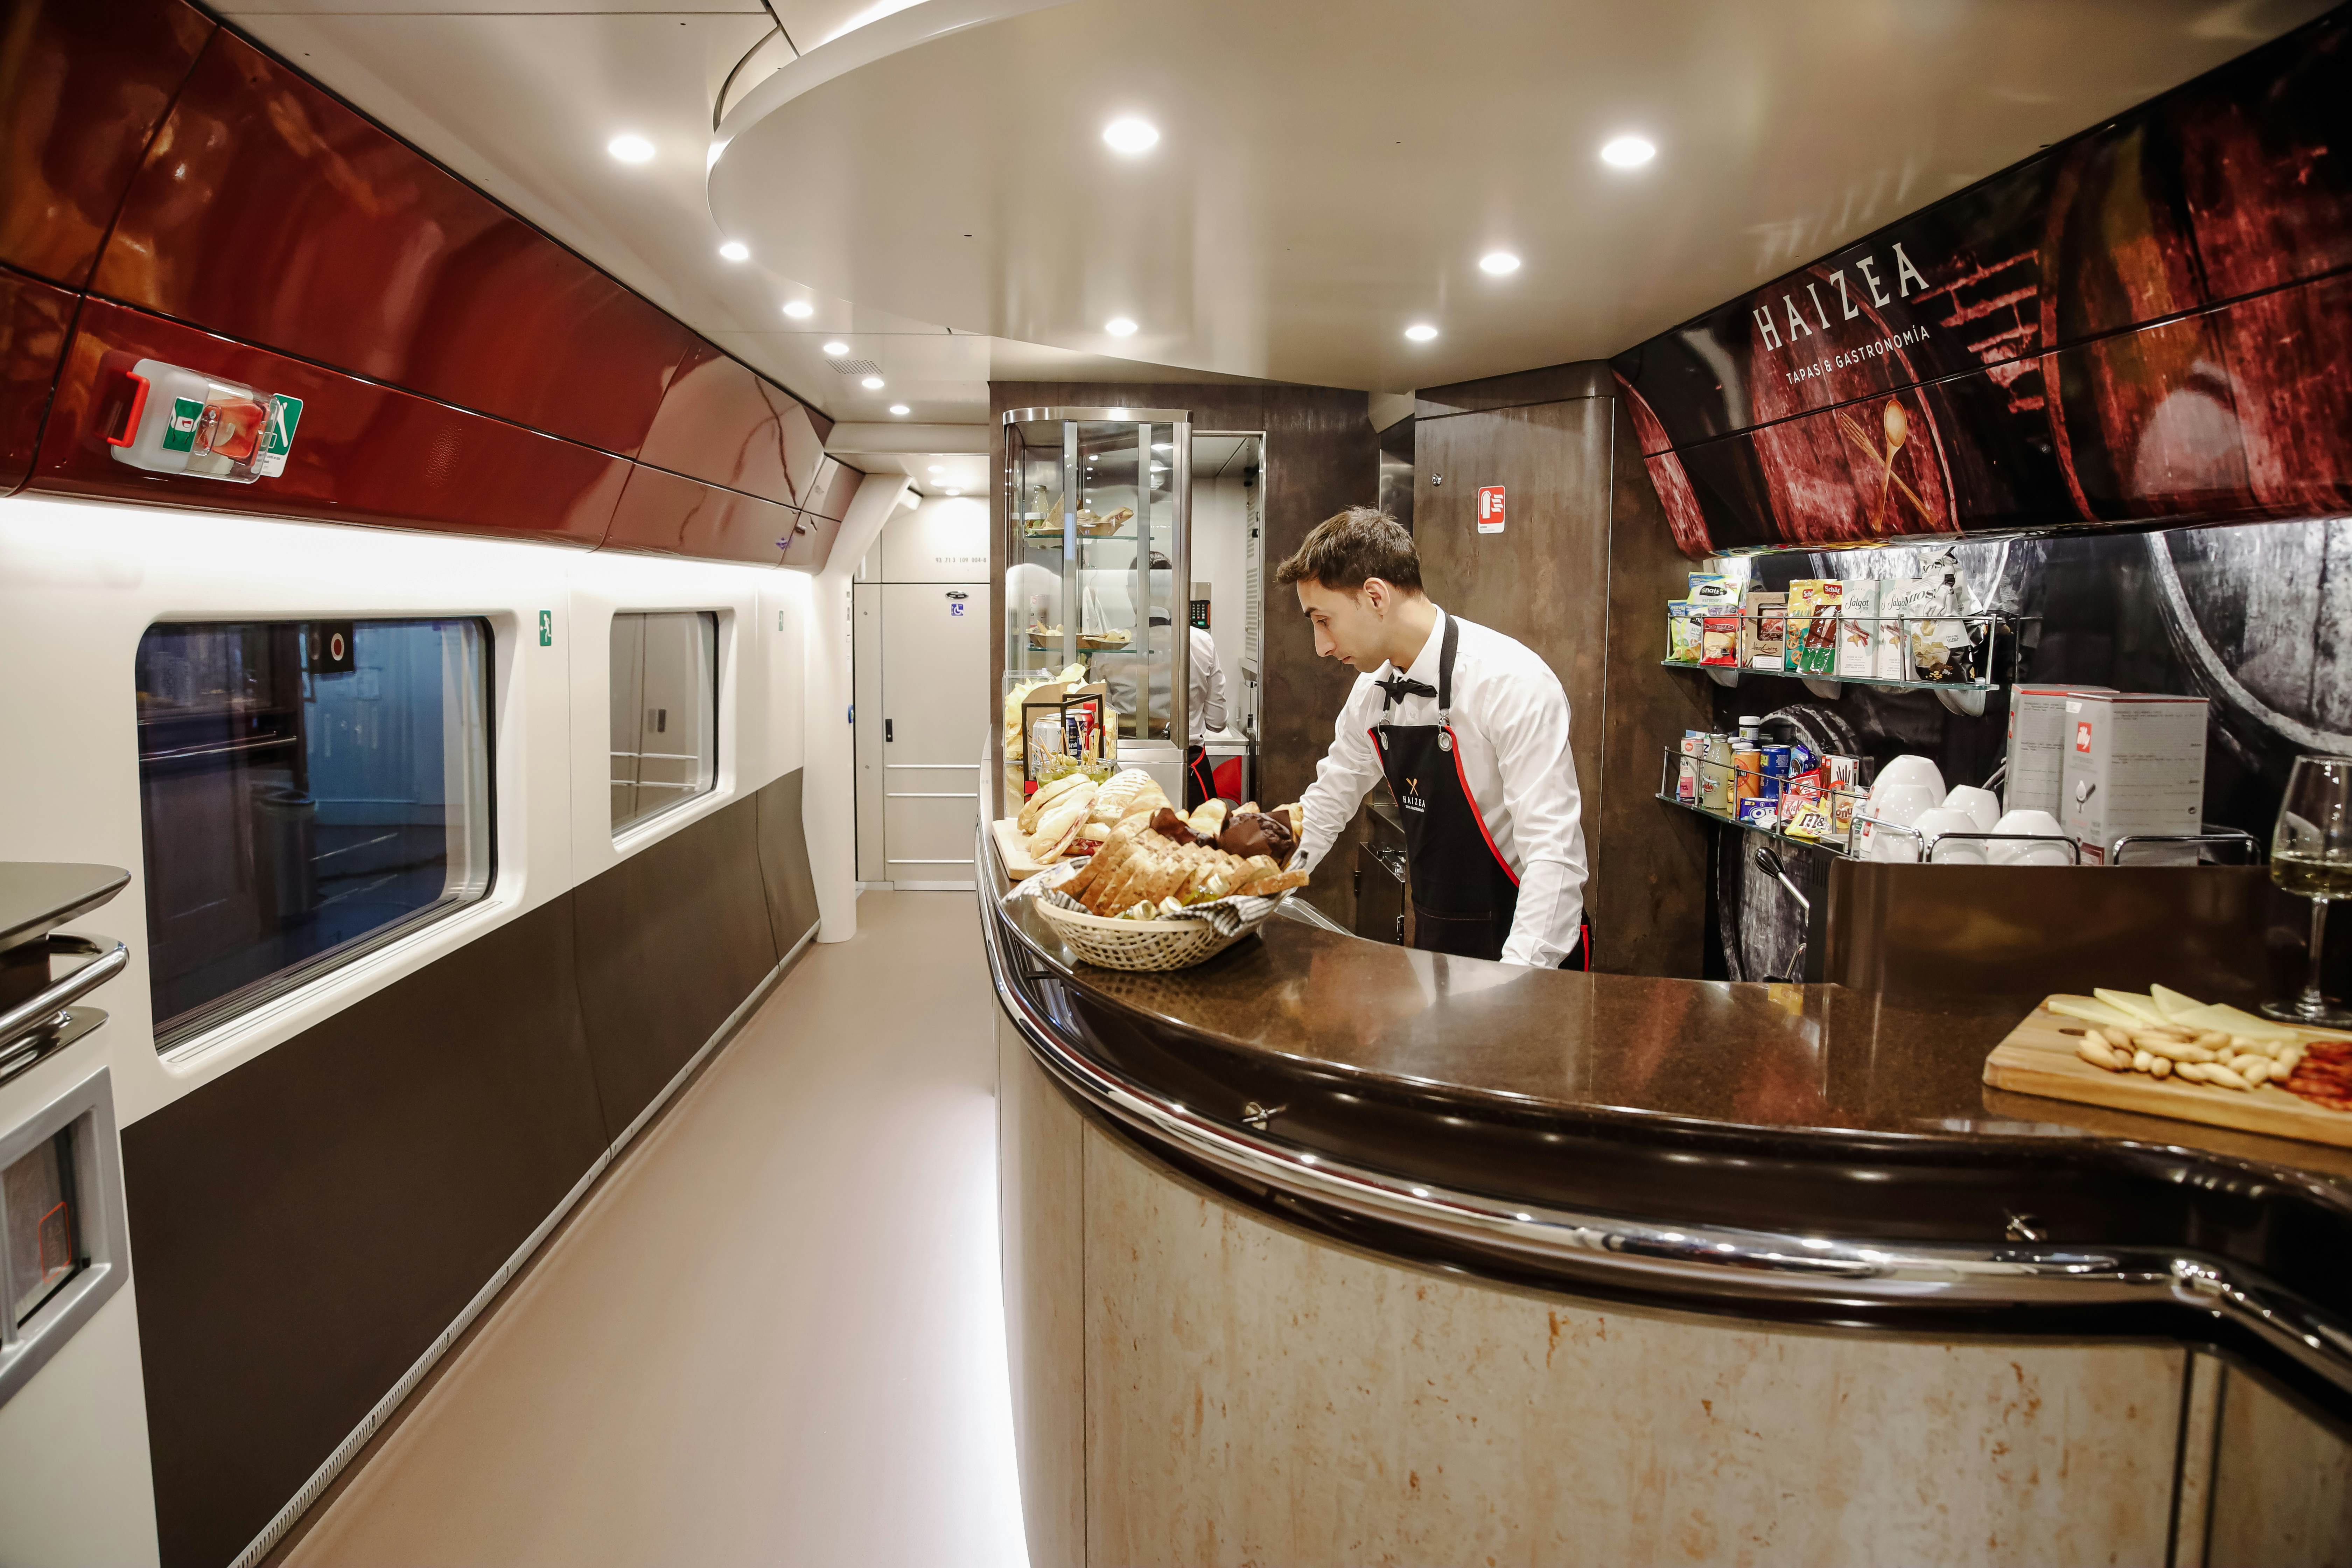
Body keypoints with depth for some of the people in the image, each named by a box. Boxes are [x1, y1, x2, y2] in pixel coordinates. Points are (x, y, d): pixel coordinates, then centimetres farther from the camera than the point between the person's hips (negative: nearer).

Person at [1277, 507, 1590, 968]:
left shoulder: (1514, 685, -21)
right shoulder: (1372, 693, 1)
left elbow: (1554, 854, -25)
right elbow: (1324, 808, 14)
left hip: (1529, 952, -6)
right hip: (1434, 942, 6)